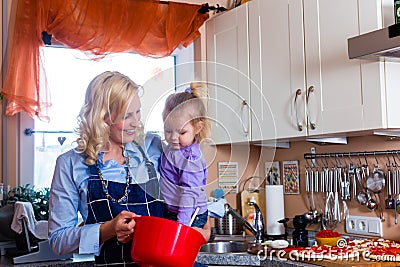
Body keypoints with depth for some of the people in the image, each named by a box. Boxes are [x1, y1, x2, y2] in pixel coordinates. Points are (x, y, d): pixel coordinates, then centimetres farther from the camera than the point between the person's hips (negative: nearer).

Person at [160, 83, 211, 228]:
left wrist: (182, 223, -28)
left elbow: (190, 194, -25)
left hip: (191, 218, -9)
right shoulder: (173, 148, 5)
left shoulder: (190, 159, -22)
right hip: (171, 212, 9)